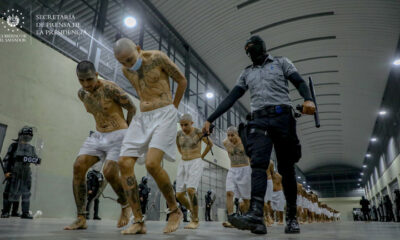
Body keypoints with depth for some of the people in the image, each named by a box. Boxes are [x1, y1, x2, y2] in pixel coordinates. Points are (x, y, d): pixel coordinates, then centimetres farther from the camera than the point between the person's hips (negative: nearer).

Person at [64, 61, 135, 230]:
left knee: (109, 173, -23)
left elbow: (132, 108, -9)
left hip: (118, 136, -7)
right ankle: (81, 219, -5)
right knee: (78, 167, -12)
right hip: (98, 136, 7)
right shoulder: (81, 93, 5)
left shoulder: (110, 88, -17)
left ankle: (126, 205, 8)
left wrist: (125, 135, -5)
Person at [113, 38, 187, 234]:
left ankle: (175, 211, -3)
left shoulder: (158, 57, -7)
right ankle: (139, 222, -6)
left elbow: (182, 81, 4)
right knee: (124, 164, -12)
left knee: (152, 164, -25)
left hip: (165, 117, -6)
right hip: (143, 120, 7)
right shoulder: (126, 70, 11)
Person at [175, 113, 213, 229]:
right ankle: (193, 211, 25)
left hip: (196, 165, -5)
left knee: (191, 190, -25)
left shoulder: (199, 132, -8)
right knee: (179, 195, -3)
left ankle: (195, 221, -11)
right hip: (183, 165, 5)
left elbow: (210, 144, 6)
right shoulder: (179, 134, 5)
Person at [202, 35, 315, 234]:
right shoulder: (247, 73, 25)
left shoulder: (280, 62, 18)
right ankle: (255, 215, -29)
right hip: (259, 121, 2)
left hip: (282, 117, -2)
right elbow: (231, 98, 18)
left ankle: (292, 218, 9)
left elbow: (300, 83, 5)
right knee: (258, 164, -17)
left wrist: (308, 99, -19)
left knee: (286, 169, 0)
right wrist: (210, 119, 10)